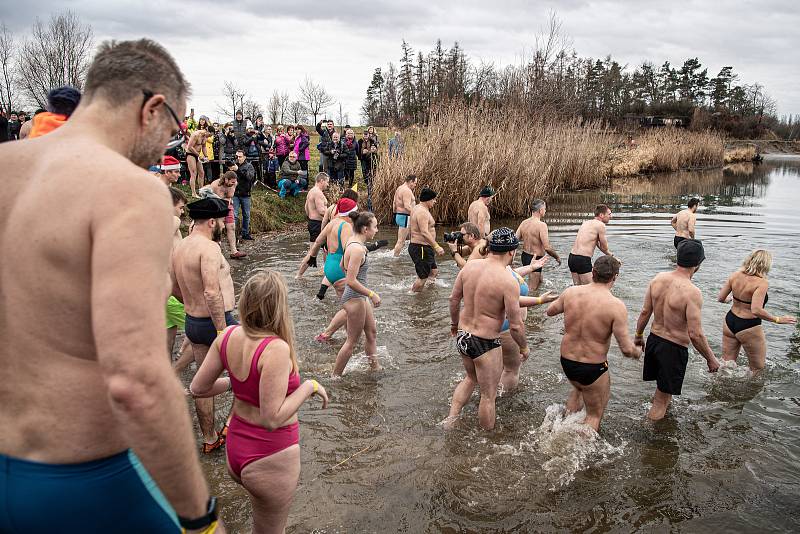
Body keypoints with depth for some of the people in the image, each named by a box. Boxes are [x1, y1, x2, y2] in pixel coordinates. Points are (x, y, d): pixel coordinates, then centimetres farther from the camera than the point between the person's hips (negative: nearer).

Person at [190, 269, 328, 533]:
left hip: (235, 448, 7)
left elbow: (197, 388, 0)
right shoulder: (277, 349, -29)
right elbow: (272, 418, -27)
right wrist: (309, 387, -17)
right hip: (271, 457, -7)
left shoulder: (227, 336, -8)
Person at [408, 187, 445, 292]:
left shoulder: (416, 208, 13)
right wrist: (436, 246, -34)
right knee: (422, 277, -6)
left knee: (434, 271, 20)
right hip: (421, 248, -11)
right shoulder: (423, 212, -20)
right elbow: (424, 232, -31)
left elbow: (409, 229, 21)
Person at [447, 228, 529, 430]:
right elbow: (515, 326, -18)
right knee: (488, 395, 13)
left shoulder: (470, 266, -5)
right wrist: (524, 347, 1)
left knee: (471, 378, 32)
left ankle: (451, 418, 33)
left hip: (462, 336, 7)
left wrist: (454, 323, 24)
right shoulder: (508, 282, -22)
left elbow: (454, 299, 6)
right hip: (486, 344, -6)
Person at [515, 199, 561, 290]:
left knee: (539, 280, 28)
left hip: (525, 256, 8)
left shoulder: (524, 223, 0)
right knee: (532, 288, 2)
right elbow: (547, 248, -23)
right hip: (535, 259, -8)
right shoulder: (541, 225, -20)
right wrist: (557, 257, -8)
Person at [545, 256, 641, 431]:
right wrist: (637, 352, 3)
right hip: (593, 369, -5)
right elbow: (626, 349, -20)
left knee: (578, 389, 38)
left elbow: (550, 311, 11)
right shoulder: (616, 306, -22)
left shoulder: (571, 292, -8)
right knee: (594, 415, 18)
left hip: (566, 362, 5)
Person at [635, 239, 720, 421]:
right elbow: (695, 334, -24)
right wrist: (711, 359, -9)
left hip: (653, 339, 6)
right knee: (662, 399, 10)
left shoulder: (658, 278, -6)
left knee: (662, 386, 29)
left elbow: (645, 312, 3)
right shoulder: (691, 292, -26)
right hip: (674, 347, -6)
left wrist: (638, 335, 18)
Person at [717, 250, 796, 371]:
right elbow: (756, 310, -30)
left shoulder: (735, 275, -4)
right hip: (749, 328, -6)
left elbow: (721, 298, 2)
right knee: (758, 370, 16)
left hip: (729, 322, 6)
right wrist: (778, 319, -17)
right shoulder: (762, 283, -21)